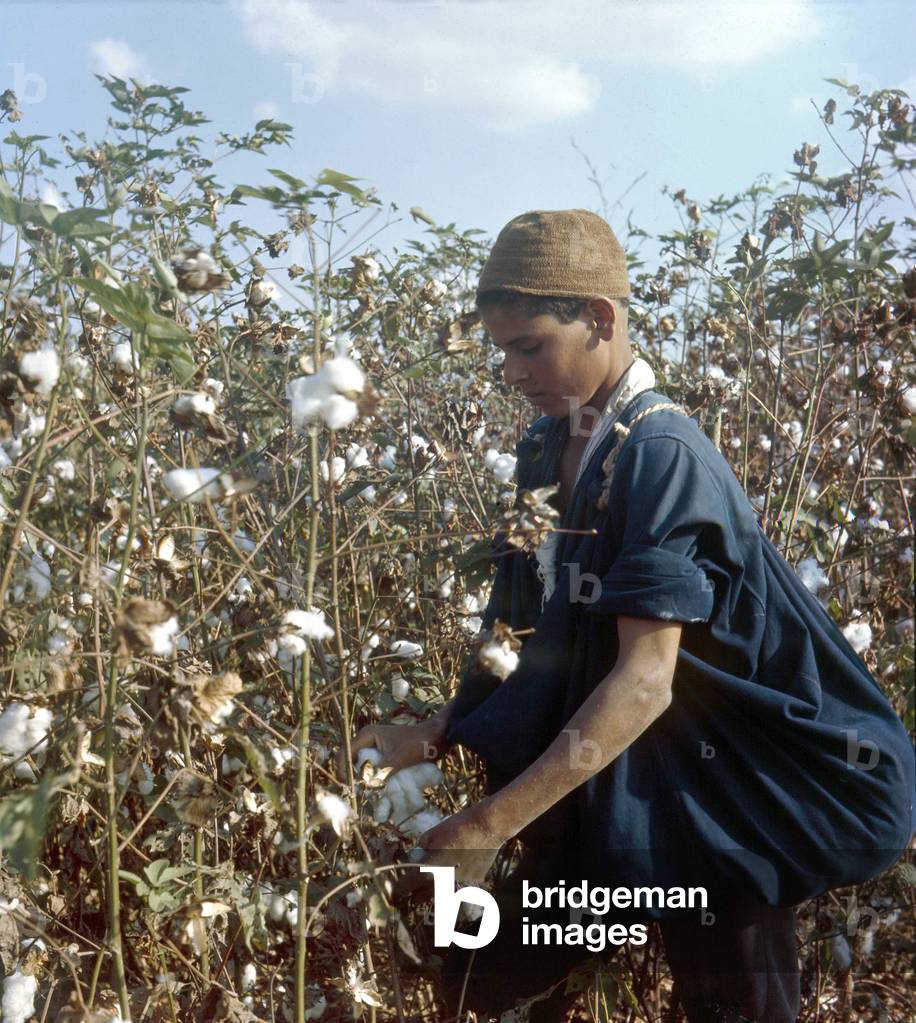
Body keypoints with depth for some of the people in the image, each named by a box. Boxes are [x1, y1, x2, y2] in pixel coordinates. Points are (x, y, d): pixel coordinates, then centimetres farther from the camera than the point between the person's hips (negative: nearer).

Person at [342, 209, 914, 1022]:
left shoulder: (661, 456, -22)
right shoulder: (549, 449, 1)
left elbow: (646, 680, -28)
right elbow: (531, 636, 5)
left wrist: (497, 820, -31)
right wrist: (432, 737, -4)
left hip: (715, 798, -7)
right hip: (599, 793, 7)